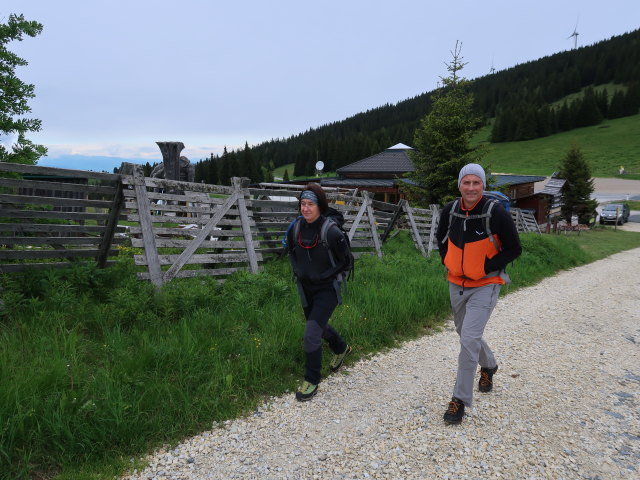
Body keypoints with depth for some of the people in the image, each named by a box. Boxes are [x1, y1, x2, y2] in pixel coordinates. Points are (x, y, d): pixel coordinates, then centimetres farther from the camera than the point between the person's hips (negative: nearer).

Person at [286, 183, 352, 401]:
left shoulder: (331, 231, -22)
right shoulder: (296, 228, -6)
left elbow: (345, 259, -10)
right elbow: (291, 252, 14)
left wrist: (323, 276, -15)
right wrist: (297, 271, 1)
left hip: (327, 289, -6)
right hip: (306, 288, 6)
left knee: (311, 335, -13)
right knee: (319, 326, 24)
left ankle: (312, 381, 6)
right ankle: (341, 348, 55)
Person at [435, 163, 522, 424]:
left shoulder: (496, 213, -18)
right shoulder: (450, 210, -4)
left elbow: (514, 249, -10)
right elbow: (441, 237, 16)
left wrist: (486, 268, -16)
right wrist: (448, 262, 4)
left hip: (485, 286, -6)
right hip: (456, 283, 6)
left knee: (469, 339, -15)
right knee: (465, 333, 21)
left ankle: (460, 399, -2)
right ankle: (489, 365, 52)